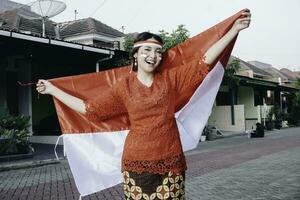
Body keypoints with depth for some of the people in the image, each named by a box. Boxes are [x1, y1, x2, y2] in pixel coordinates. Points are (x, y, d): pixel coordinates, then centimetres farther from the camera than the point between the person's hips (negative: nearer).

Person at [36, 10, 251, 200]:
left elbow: (204, 62, 0)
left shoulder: (171, 78, 4)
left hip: (170, 162, 1)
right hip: (137, 162, 0)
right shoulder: (124, 87, 3)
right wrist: (52, 89, 9)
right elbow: (88, 107, 6)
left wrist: (234, 29, -4)